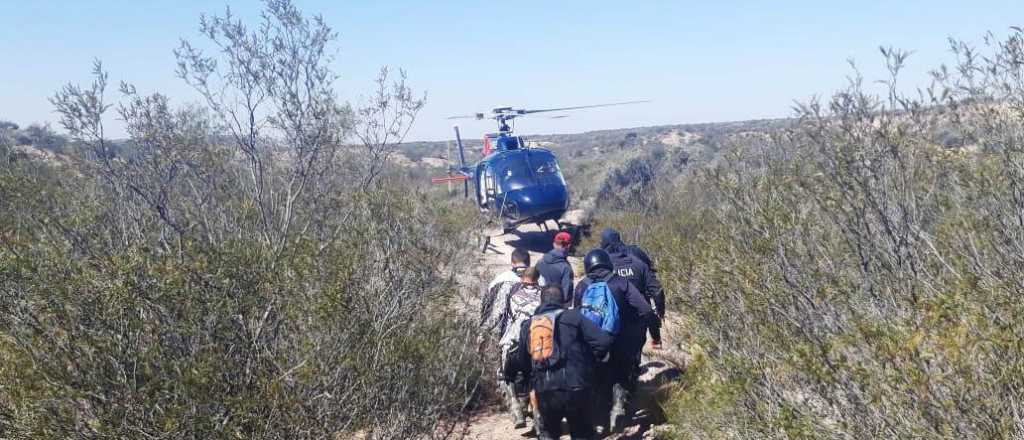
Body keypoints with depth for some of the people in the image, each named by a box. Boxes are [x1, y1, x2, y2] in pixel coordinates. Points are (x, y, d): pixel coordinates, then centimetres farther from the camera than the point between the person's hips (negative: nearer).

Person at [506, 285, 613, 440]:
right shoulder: (573, 317, 0)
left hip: (544, 393, 3)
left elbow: (521, 362, 15)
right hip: (575, 390, -3)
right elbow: (603, 341, -6)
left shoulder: (527, 326, 12)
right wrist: (589, 361, 10)